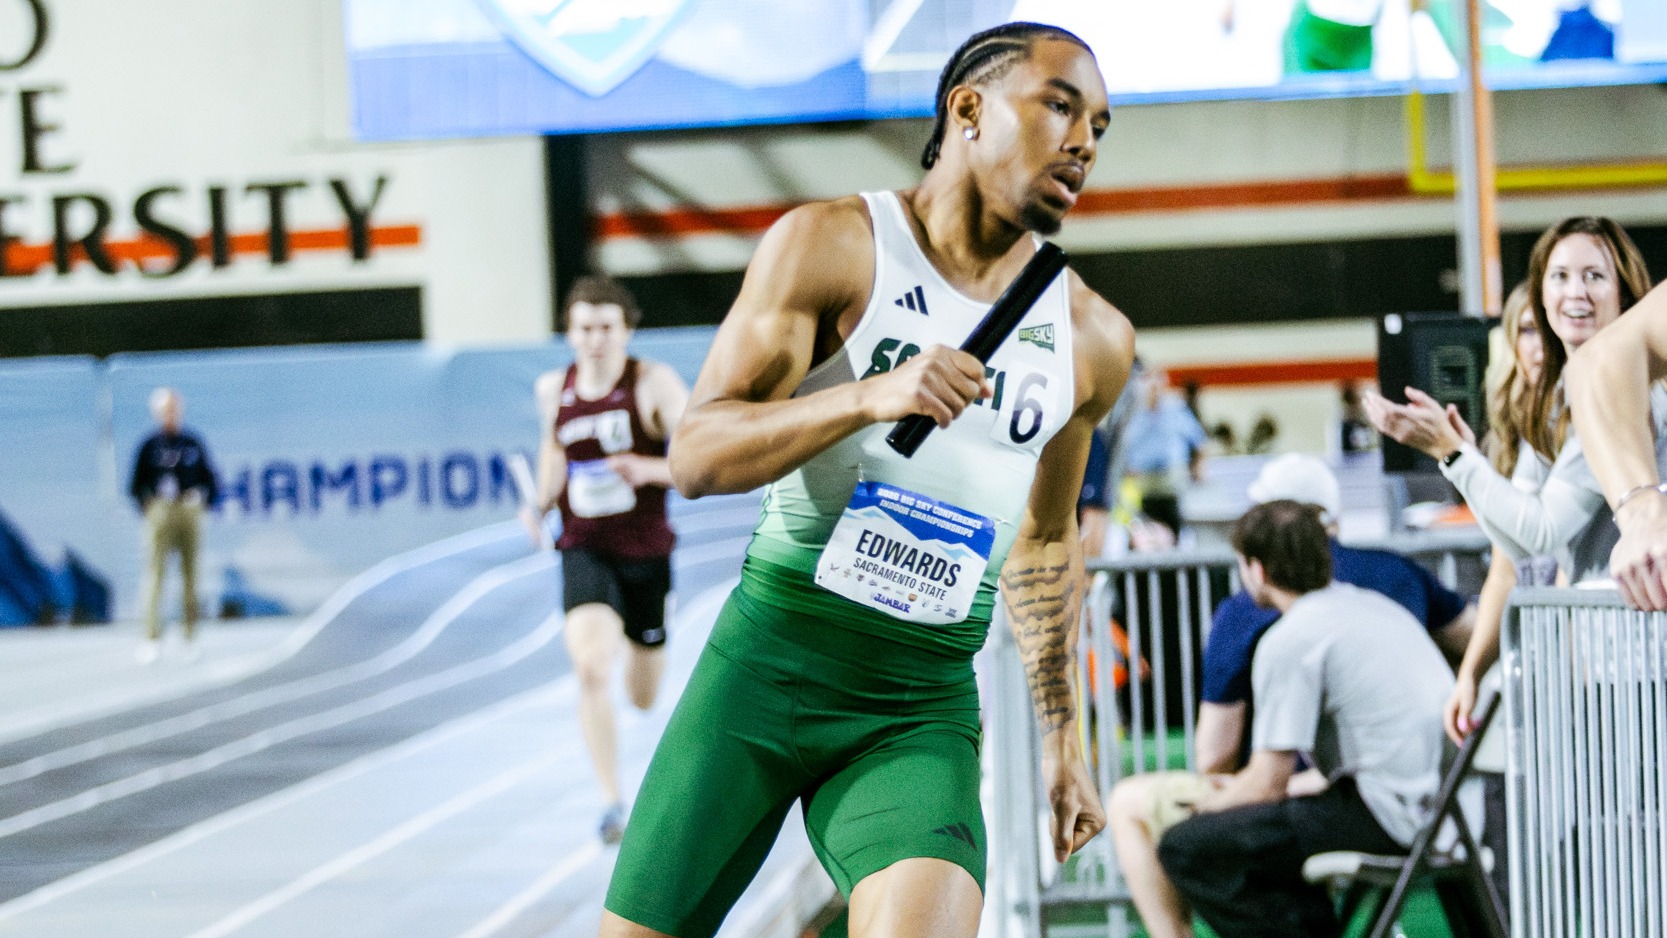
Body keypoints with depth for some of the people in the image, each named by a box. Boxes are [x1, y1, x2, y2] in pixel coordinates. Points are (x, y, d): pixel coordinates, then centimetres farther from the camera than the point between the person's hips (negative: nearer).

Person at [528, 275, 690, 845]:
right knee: (591, 667, -26)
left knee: (643, 699, 14)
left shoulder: (654, 384, -11)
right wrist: (541, 504, 6)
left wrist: (648, 469, -34)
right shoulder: (552, 390, 1)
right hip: (584, 550, 1)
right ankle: (613, 803, -20)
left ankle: (640, 657, 55)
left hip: (646, 552, -1)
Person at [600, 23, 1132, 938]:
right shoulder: (830, 245, -5)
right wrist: (868, 398, -26)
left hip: (922, 713, 2)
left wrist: (1061, 736, 22)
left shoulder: (1093, 341, 7)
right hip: (766, 661, -2)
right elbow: (695, 455, -12)